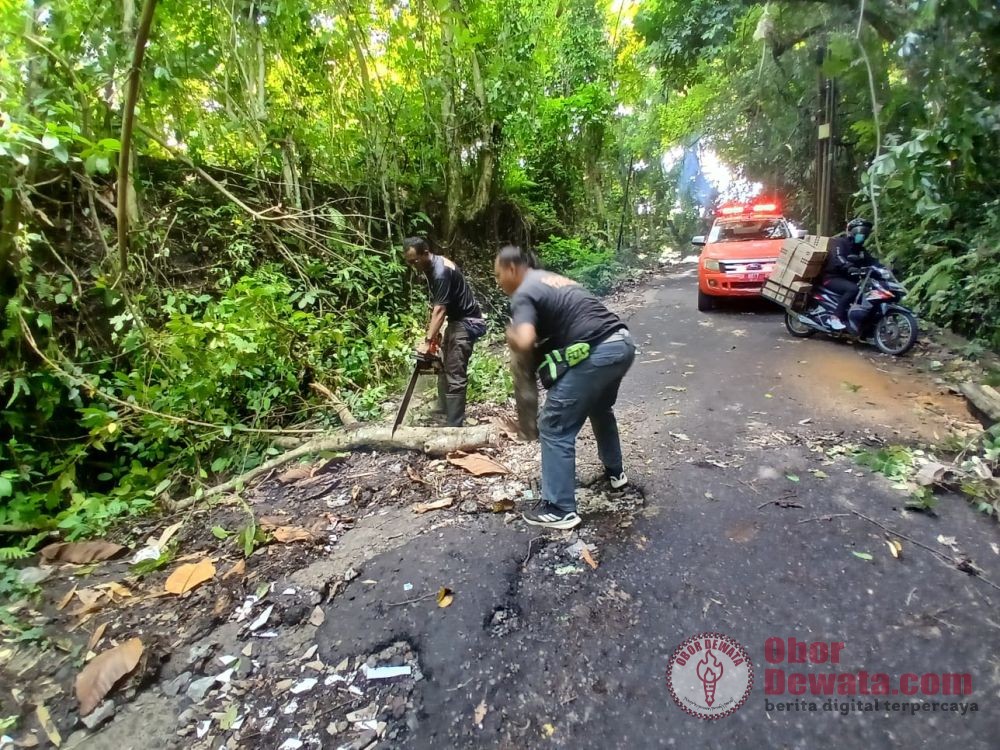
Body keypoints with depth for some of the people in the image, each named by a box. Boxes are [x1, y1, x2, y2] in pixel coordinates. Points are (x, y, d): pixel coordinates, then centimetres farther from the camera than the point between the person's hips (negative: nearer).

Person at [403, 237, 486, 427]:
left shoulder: (441, 272, -24)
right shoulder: (430, 268, 6)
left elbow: (440, 310, -27)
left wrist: (427, 342, -29)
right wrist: (432, 331, 5)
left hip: (467, 322, -10)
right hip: (456, 320, 10)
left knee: (455, 376, -11)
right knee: (444, 368, 16)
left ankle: (454, 427, -7)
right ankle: (442, 412, 29)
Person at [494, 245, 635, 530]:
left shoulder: (523, 294, -4)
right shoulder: (554, 278, 24)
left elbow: (524, 342, -20)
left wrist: (510, 335, 1)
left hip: (596, 354, -9)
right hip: (623, 343, 10)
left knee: (555, 428, 2)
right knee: (601, 409, 33)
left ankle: (559, 509, 8)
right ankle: (615, 471, 50)